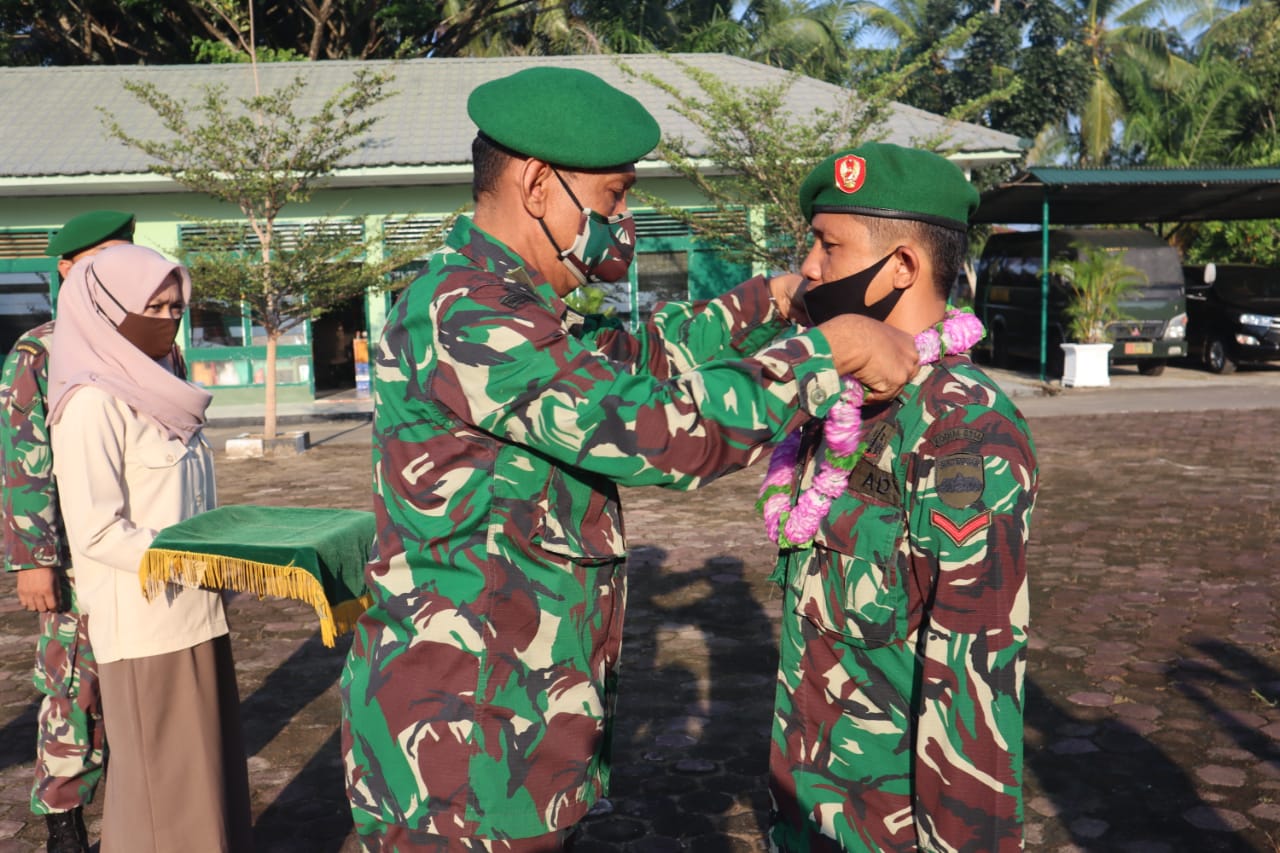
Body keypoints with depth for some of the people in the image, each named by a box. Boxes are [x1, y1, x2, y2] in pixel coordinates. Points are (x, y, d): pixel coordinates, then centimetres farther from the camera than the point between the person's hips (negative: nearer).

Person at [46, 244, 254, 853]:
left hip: (193, 612, 8)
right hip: (145, 620, -8)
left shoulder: (155, 390, 13)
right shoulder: (92, 403, -14)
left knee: (206, 768, 17)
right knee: (162, 782, 4)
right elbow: (96, 531, -19)